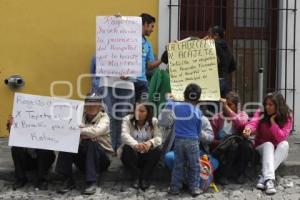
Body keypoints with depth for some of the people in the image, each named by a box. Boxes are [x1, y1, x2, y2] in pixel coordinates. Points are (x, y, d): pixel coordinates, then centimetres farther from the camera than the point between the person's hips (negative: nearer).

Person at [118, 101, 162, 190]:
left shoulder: (154, 121, -6)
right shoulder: (127, 119, -8)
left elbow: (158, 138, -19)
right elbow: (125, 135, -26)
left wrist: (150, 143, -45)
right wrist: (136, 144, -48)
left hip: (146, 155, 1)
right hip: (132, 153, -1)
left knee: (157, 150, -28)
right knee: (126, 149, -33)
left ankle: (145, 178, -16)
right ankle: (135, 178, -15)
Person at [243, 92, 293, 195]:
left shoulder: (287, 117, -10)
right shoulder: (260, 113, -10)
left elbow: (282, 138, -21)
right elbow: (253, 123, -31)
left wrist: (272, 121, -24)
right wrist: (248, 129, -54)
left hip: (279, 151, 1)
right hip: (262, 149, -1)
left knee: (284, 144, -31)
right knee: (268, 144, -33)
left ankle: (263, 177, -37)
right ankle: (269, 179, -51)